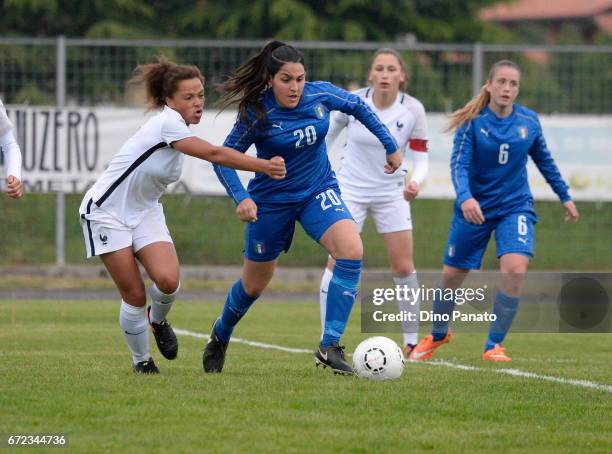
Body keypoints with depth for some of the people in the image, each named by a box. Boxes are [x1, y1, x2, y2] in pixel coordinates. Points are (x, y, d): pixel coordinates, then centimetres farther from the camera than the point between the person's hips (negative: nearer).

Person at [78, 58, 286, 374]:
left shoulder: (181, 130, 3)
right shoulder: (166, 123, -23)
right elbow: (215, 154, -32)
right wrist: (264, 167, -36)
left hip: (144, 212, 7)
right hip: (107, 211, -6)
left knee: (168, 280, -18)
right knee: (134, 295, -8)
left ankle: (158, 320, 15)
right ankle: (141, 360, 14)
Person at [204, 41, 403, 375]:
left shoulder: (321, 95, -13)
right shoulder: (257, 114, -21)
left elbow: (358, 107, 7)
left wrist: (391, 146, 13)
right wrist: (241, 198, -29)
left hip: (318, 191, 2)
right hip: (271, 201, -2)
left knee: (351, 250, -26)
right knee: (254, 285, 11)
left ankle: (329, 347, -24)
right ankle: (219, 338, 44)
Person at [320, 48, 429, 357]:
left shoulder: (413, 110, -13)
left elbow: (421, 158, -11)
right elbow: (328, 133, 5)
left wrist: (416, 182, -31)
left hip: (392, 193, 1)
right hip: (350, 189, -1)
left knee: (404, 267, -1)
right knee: (338, 263, -10)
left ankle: (412, 340, 13)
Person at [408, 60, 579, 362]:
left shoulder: (529, 122, -4)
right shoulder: (473, 121, -14)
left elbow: (544, 161, 13)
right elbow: (459, 164, -21)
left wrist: (565, 197, 20)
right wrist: (465, 197, -40)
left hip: (515, 206, 1)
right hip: (474, 208, -1)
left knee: (515, 268, -23)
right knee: (452, 276, 8)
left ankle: (494, 346, -9)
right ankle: (437, 335, 38)